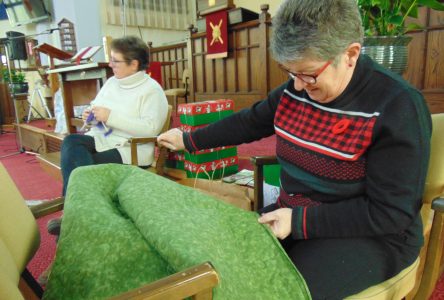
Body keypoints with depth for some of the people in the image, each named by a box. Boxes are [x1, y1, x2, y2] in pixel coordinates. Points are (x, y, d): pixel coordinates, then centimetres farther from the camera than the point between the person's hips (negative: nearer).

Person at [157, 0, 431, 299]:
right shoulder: (294, 89, -3)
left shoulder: (397, 107, -21)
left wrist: (300, 222, -25)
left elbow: (391, 213, -21)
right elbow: (248, 123, 11)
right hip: (292, 216, 6)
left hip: (369, 234, -5)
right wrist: (188, 141, 15)